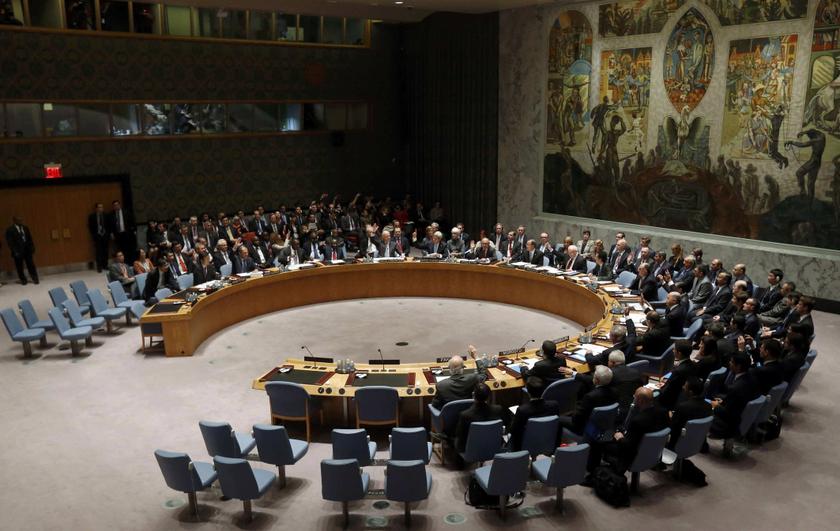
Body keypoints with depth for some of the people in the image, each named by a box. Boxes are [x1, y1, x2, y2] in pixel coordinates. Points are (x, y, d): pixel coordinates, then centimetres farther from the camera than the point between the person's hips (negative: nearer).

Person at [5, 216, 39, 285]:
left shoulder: (25, 228, 10)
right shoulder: (10, 230, -5)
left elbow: (30, 239, 13)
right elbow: (9, 242, -8)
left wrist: (32, 248, 6)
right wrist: (15, 251, -14)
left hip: (27, 250, 3)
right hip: (18, 251, -3)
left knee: (31, 265, 1)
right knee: (19, 267, 5)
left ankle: (35, 278, 7)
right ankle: (23, 280, 16)